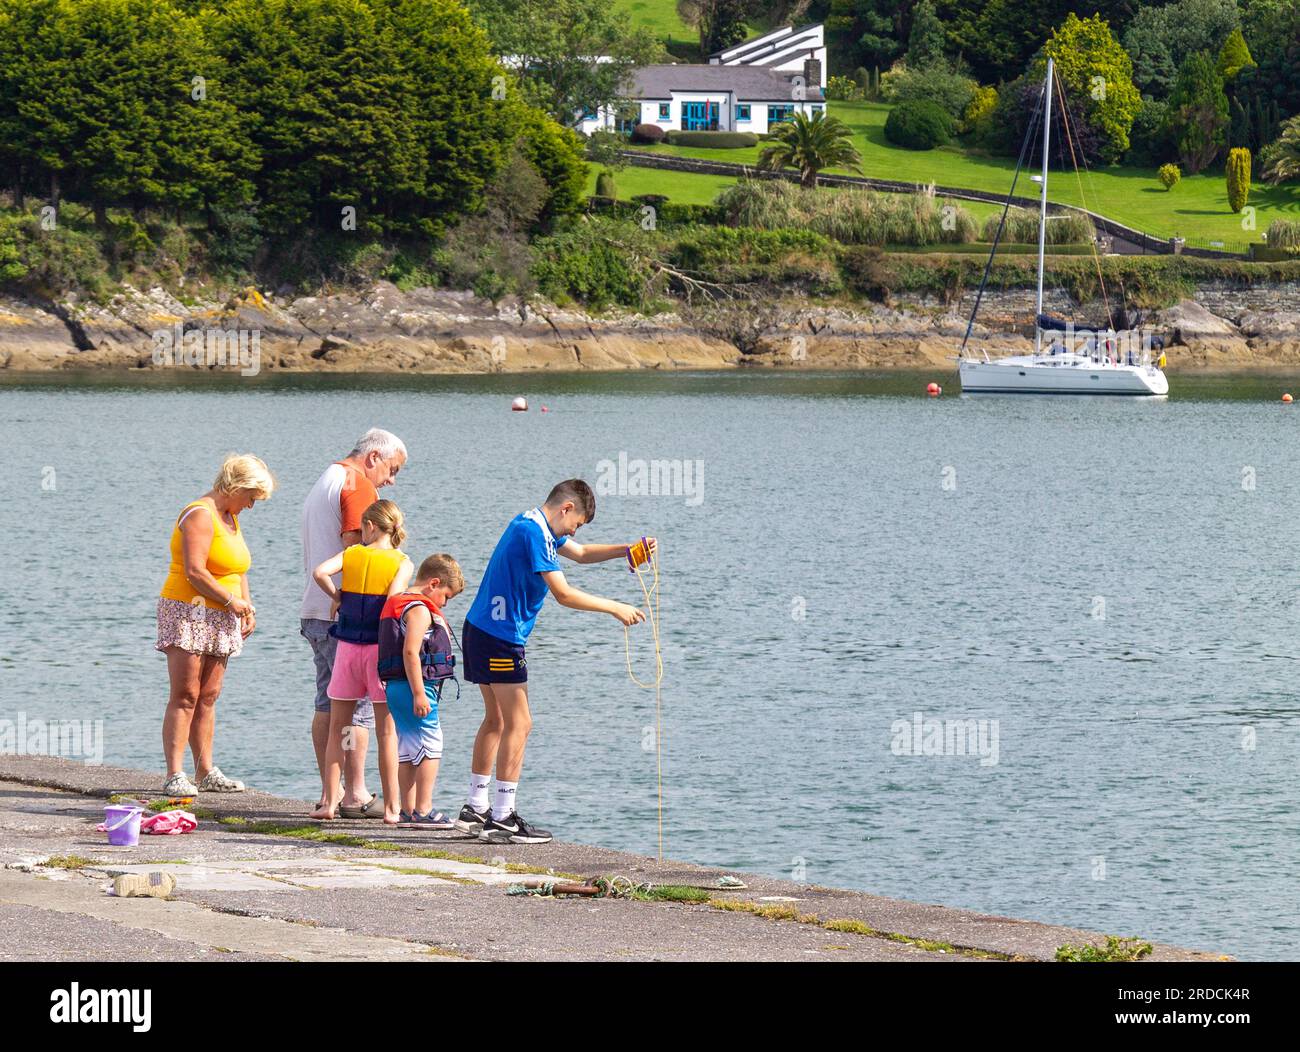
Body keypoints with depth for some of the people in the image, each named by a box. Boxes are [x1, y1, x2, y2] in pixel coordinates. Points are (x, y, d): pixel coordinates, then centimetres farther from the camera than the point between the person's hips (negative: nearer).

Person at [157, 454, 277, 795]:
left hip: (219, 621, 9)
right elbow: (195, 571, -20)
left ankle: (206, 772, 9)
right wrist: (231, 601, -13)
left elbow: (238, 569, 26)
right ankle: (174, 776, -15)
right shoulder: (200, 515, -12)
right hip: (188, 613, -9)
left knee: (207, 698, 7)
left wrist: (248, 608, 12)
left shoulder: (231, 518, 19)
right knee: (184, 696, -12)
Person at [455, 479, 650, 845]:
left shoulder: (532, 525, 15)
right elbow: (563, 594, -21)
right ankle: (502, 818, -10)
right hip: (500, 637, -11)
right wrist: (615, 608, -13)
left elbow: (580, 553, 29)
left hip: (480, 632, 11)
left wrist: (626, 551, 15)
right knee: (518, 724, -8)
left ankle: (476, 808, 22)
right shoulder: (533, 533, -17)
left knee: (496, 719, 18)